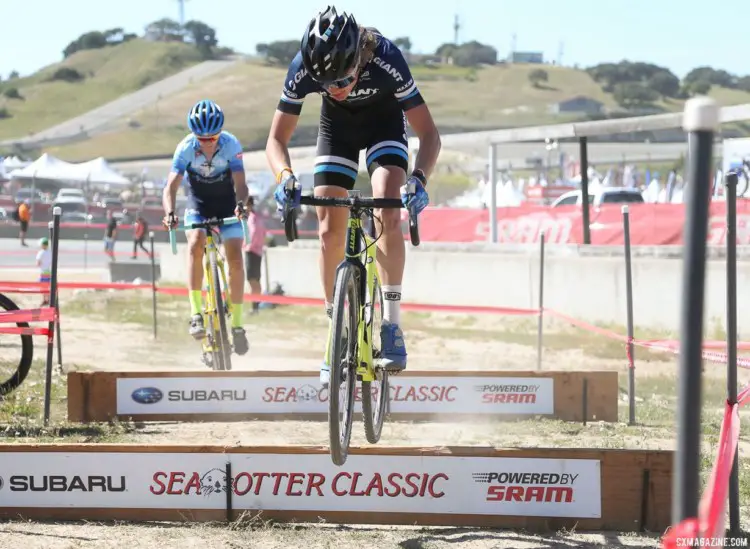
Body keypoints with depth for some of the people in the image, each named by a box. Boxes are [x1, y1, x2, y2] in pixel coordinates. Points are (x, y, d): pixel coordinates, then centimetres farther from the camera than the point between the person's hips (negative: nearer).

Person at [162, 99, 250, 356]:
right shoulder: (186, 148, -24)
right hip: (198, 204, 0)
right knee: (196, 243, -28)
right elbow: (171, 186, -29)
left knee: (235, 258, -14)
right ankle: (196, 313, -26)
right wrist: (170, 213, -48)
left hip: (227, 204, 0)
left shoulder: (231, 145, -24)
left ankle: (236, 324, -2)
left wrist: (241, 204, -52)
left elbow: (240, 183, -30)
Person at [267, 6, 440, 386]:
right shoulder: (302, 69, -33)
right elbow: (277, 139, -22)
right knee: (329, 230, -7)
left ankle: (391, 326, -19)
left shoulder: (386, 60, -39)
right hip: (337, 124, 2)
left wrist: (418, 179, -51)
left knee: (387, 213, -25)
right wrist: (285, 176, -43)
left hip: (384, 118, -2)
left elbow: (428, 133, -33)